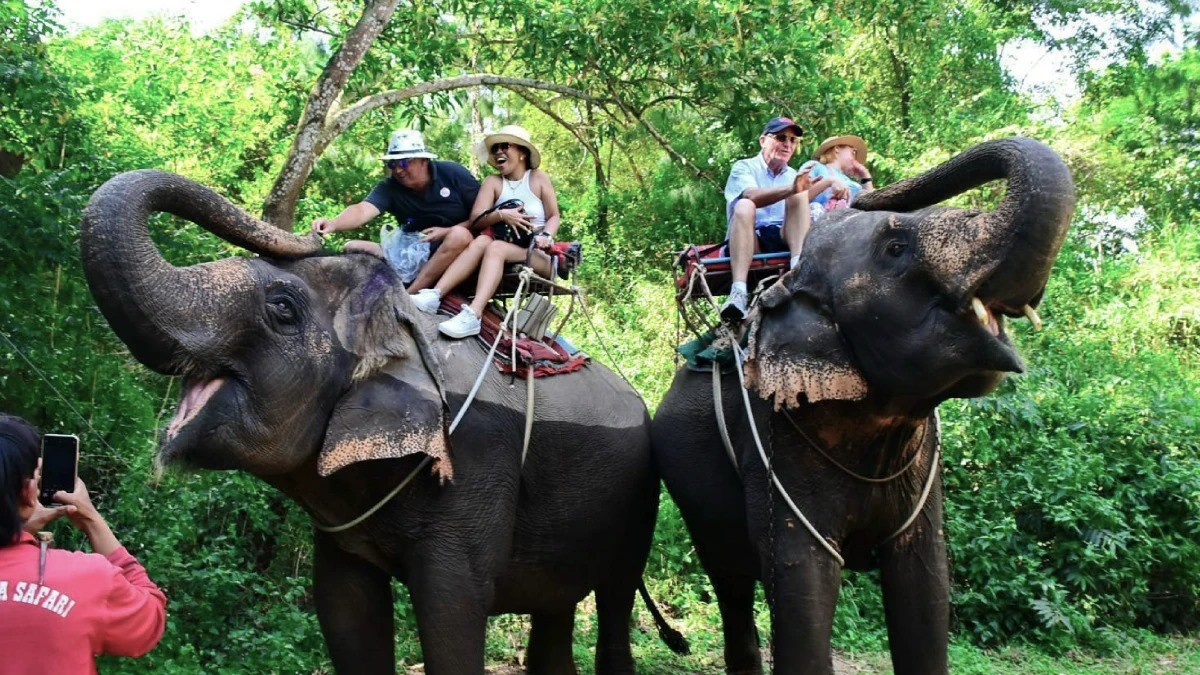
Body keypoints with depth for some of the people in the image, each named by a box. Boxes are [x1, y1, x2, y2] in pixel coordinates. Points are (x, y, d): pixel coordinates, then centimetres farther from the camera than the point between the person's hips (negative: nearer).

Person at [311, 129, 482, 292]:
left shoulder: (453, 174, -7)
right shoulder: (389, 188, -5)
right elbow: (362, 210, -24)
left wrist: (449, 231, -18)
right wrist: (333, 224, -43)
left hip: (460, 250, -3)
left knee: (459, 235, -36)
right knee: (353, 247, -9)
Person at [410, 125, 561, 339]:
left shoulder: (538, 178, 3)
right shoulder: (493, 182, 7)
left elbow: (554, 217, 2)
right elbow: (476, 220, -4)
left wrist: (546, 236, -18)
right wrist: (501, 215, -22)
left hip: (538, 256, -3)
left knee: (496, 248, -31)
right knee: (480, 242, -27)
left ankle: (473, 315, -52)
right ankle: (434, 295, -43)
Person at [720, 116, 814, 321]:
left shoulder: (794, 176, 24)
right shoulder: (745, 167, 8)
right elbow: (751, 195, -16)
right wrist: (791, 189, -32)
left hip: (784, 240, 3)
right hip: (750, 241, -3)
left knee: (799, 196, -15)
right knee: (744, 206, -31)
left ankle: (799, 265, -41)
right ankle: (738, 292, -49)